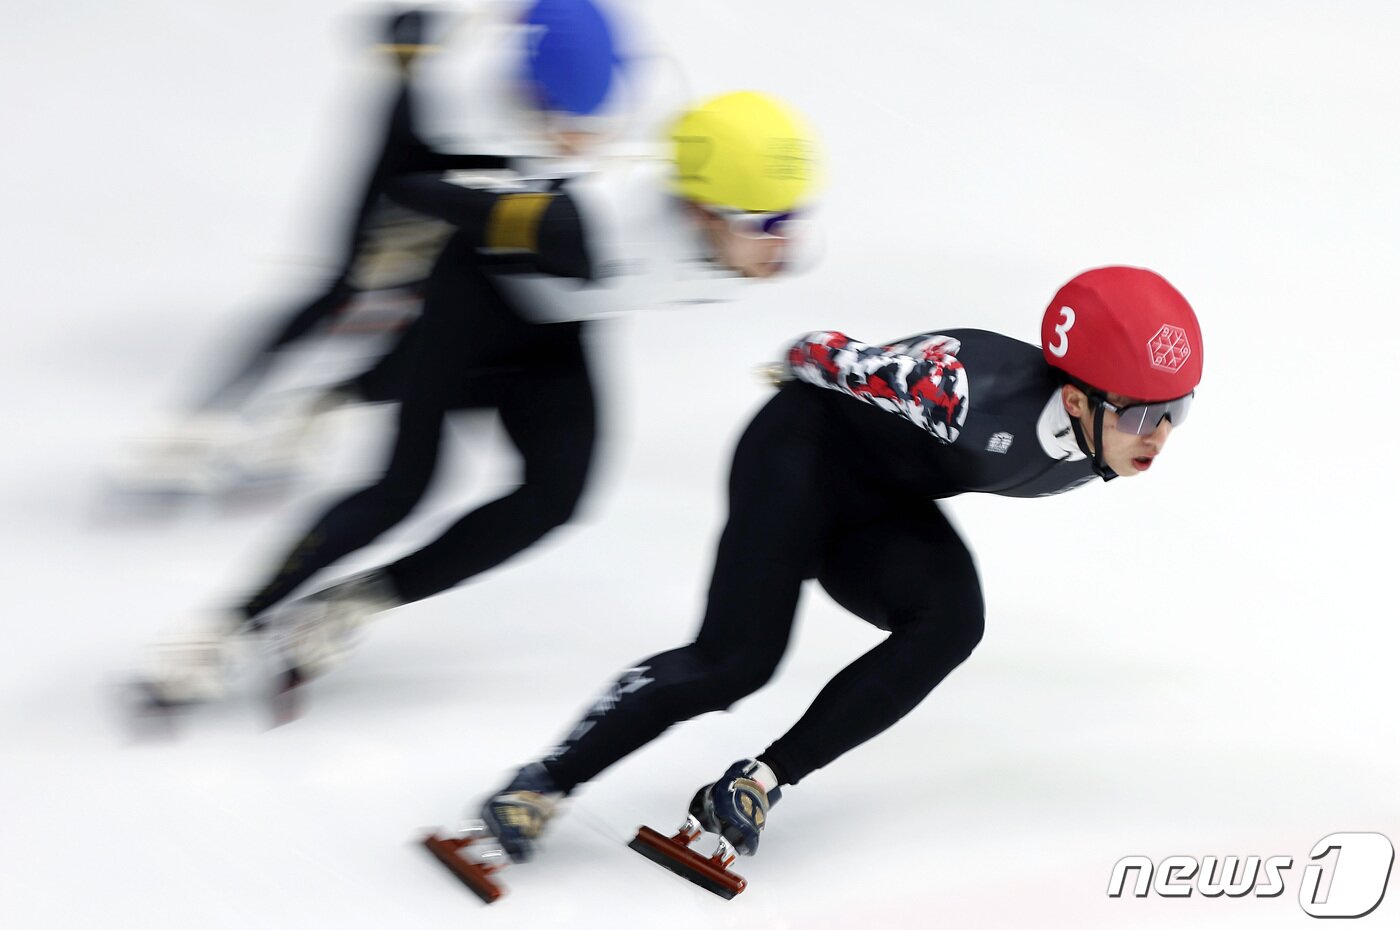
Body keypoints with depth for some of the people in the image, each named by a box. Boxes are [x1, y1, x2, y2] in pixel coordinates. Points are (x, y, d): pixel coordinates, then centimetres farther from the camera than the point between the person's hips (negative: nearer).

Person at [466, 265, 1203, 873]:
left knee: (949, 620, -21)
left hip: (883, 505, 7)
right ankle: (543, 784, -1)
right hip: (805, 453, -7)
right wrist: (806, 363, -1)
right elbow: (828, 356, -21)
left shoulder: (1099, 440, -14)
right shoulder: (981, 400, -37)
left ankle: (757, 784, -13)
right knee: (737, 658, -17)